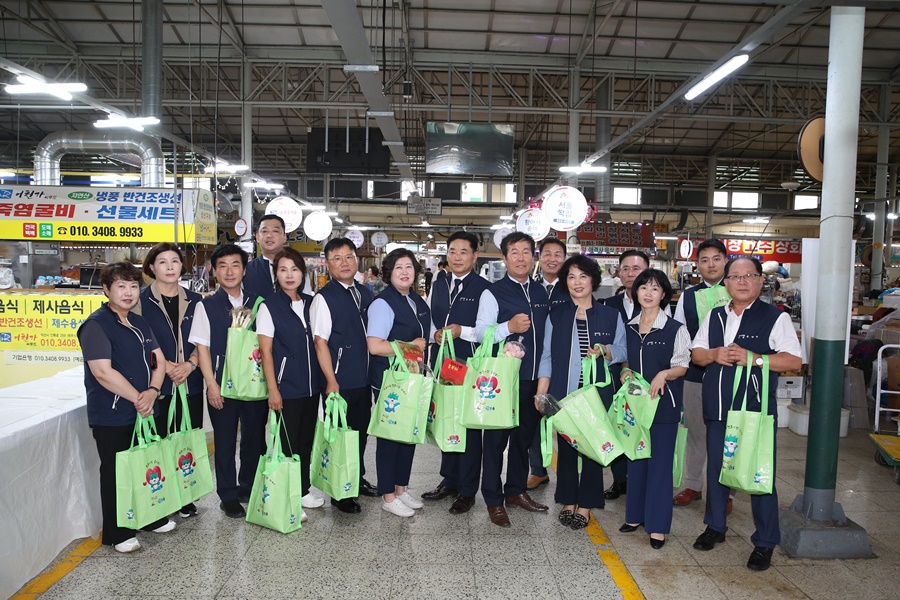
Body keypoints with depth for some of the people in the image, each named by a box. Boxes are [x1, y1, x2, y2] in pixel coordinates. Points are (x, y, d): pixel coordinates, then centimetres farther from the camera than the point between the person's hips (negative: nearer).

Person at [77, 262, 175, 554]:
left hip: (144, 411, 7)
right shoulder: (96, 325, -14)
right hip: (111, 417, -7)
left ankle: (151, 517, 35)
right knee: (116, 474, 5)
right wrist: (137, 398, -16)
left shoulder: (140, 323, 10)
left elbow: (158, 359, 8)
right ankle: (117, 534, 20)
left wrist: (152, 392, -10)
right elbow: (103, 372, -22)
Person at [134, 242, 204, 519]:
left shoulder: (194, 301, 10)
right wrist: (164, 365, -11)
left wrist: (189, 364, -6)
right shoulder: (141, 300, 0)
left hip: (190, 383, 3)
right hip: (157, 385, -3)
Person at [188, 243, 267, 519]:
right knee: (225, 442, 8)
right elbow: (202, 347, -3)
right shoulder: (206, 306, -1)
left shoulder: (257, 303, 4)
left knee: (255, 439, 11)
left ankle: (249, 488, 30)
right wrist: (211, 385, -9)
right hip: (222, 385, -2)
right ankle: (228, 495, 23)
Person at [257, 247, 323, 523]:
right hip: (286, 386, -5)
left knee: (306, 439, 14)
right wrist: (272, 389, -12)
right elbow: (265, 351, -8)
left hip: (311, 385, 5)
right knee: (288, 443, 2)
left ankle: (303, 490, 28)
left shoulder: (310, 303, 7)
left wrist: (324, 379, 7)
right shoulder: (269, 306, -6)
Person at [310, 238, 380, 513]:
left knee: (361, 431, 19)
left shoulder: (366, 295, 9)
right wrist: (332, 382, -17)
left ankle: (357, 479, 38)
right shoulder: (324, 297, -11)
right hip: (339, 382, -6)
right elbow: (320, 342, -14)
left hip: (364, 379, 7)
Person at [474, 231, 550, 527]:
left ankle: (516, 490, 33)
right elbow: (480, 333, -12)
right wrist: (509, 327, -28)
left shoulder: (541, 292, 11)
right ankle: (493, 500, 17)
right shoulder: (493, 293, -5)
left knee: (525, 435, 16)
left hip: (534, 378, 6)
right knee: (496, 437, 4)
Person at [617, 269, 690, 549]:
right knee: (635, 458, 12)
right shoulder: (628, 328, 8)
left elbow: (682, 366, -3)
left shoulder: (675, 329, -5)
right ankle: (636, 515, 26)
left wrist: (665, 374, -22)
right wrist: (625, 371, -3)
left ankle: (657, 526, 10)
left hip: (664, 403, -4)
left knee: (660, 462, 0)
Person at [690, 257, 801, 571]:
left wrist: (754, 358, -21)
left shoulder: (776, 317, -4)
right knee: (715, 468, 15)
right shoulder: (714, 316, 12)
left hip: (756, 409, -5)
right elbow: (696, 353, 14)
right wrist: (714, 355, -7)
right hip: (717, 407, 5)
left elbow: (793, 360, -10)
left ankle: (765, 543, 18)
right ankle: (715, 527, 34)